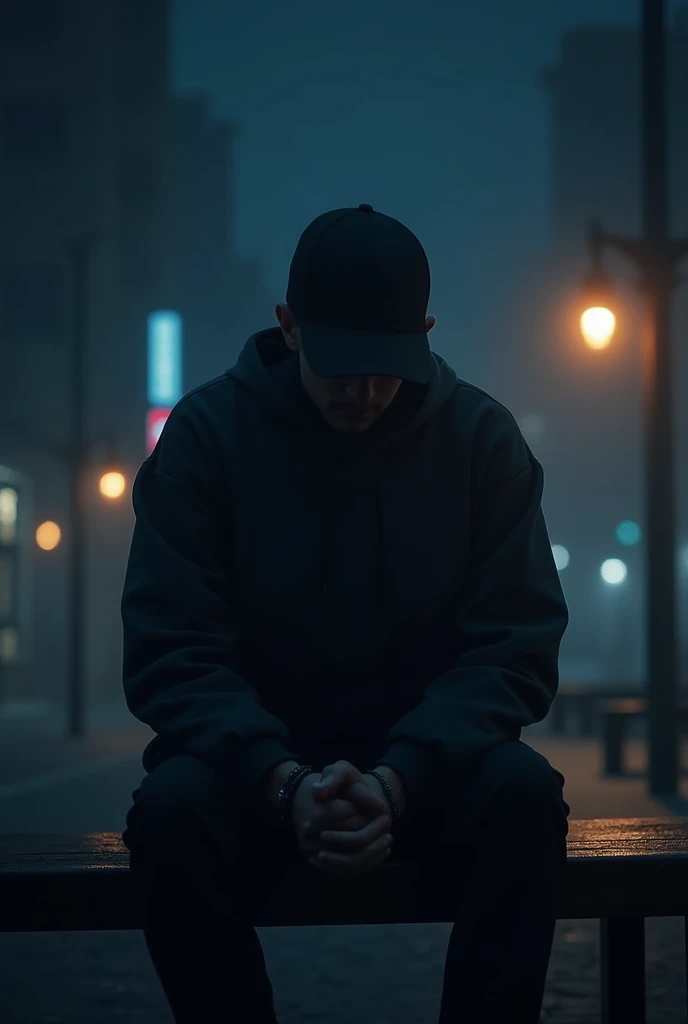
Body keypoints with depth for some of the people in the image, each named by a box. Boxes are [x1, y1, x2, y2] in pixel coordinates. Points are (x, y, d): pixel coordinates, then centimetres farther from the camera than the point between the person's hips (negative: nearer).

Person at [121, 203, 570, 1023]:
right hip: (258, 758, 0)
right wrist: (283, 780, -28)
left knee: (525, 794, -31)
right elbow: (171, 655, -10)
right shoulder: (208, 431, -7)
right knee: (172, 807, -32)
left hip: (425, 762, 1)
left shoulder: (481, 436, -4)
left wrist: (400, 778, -25)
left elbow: (515, 647, -7)